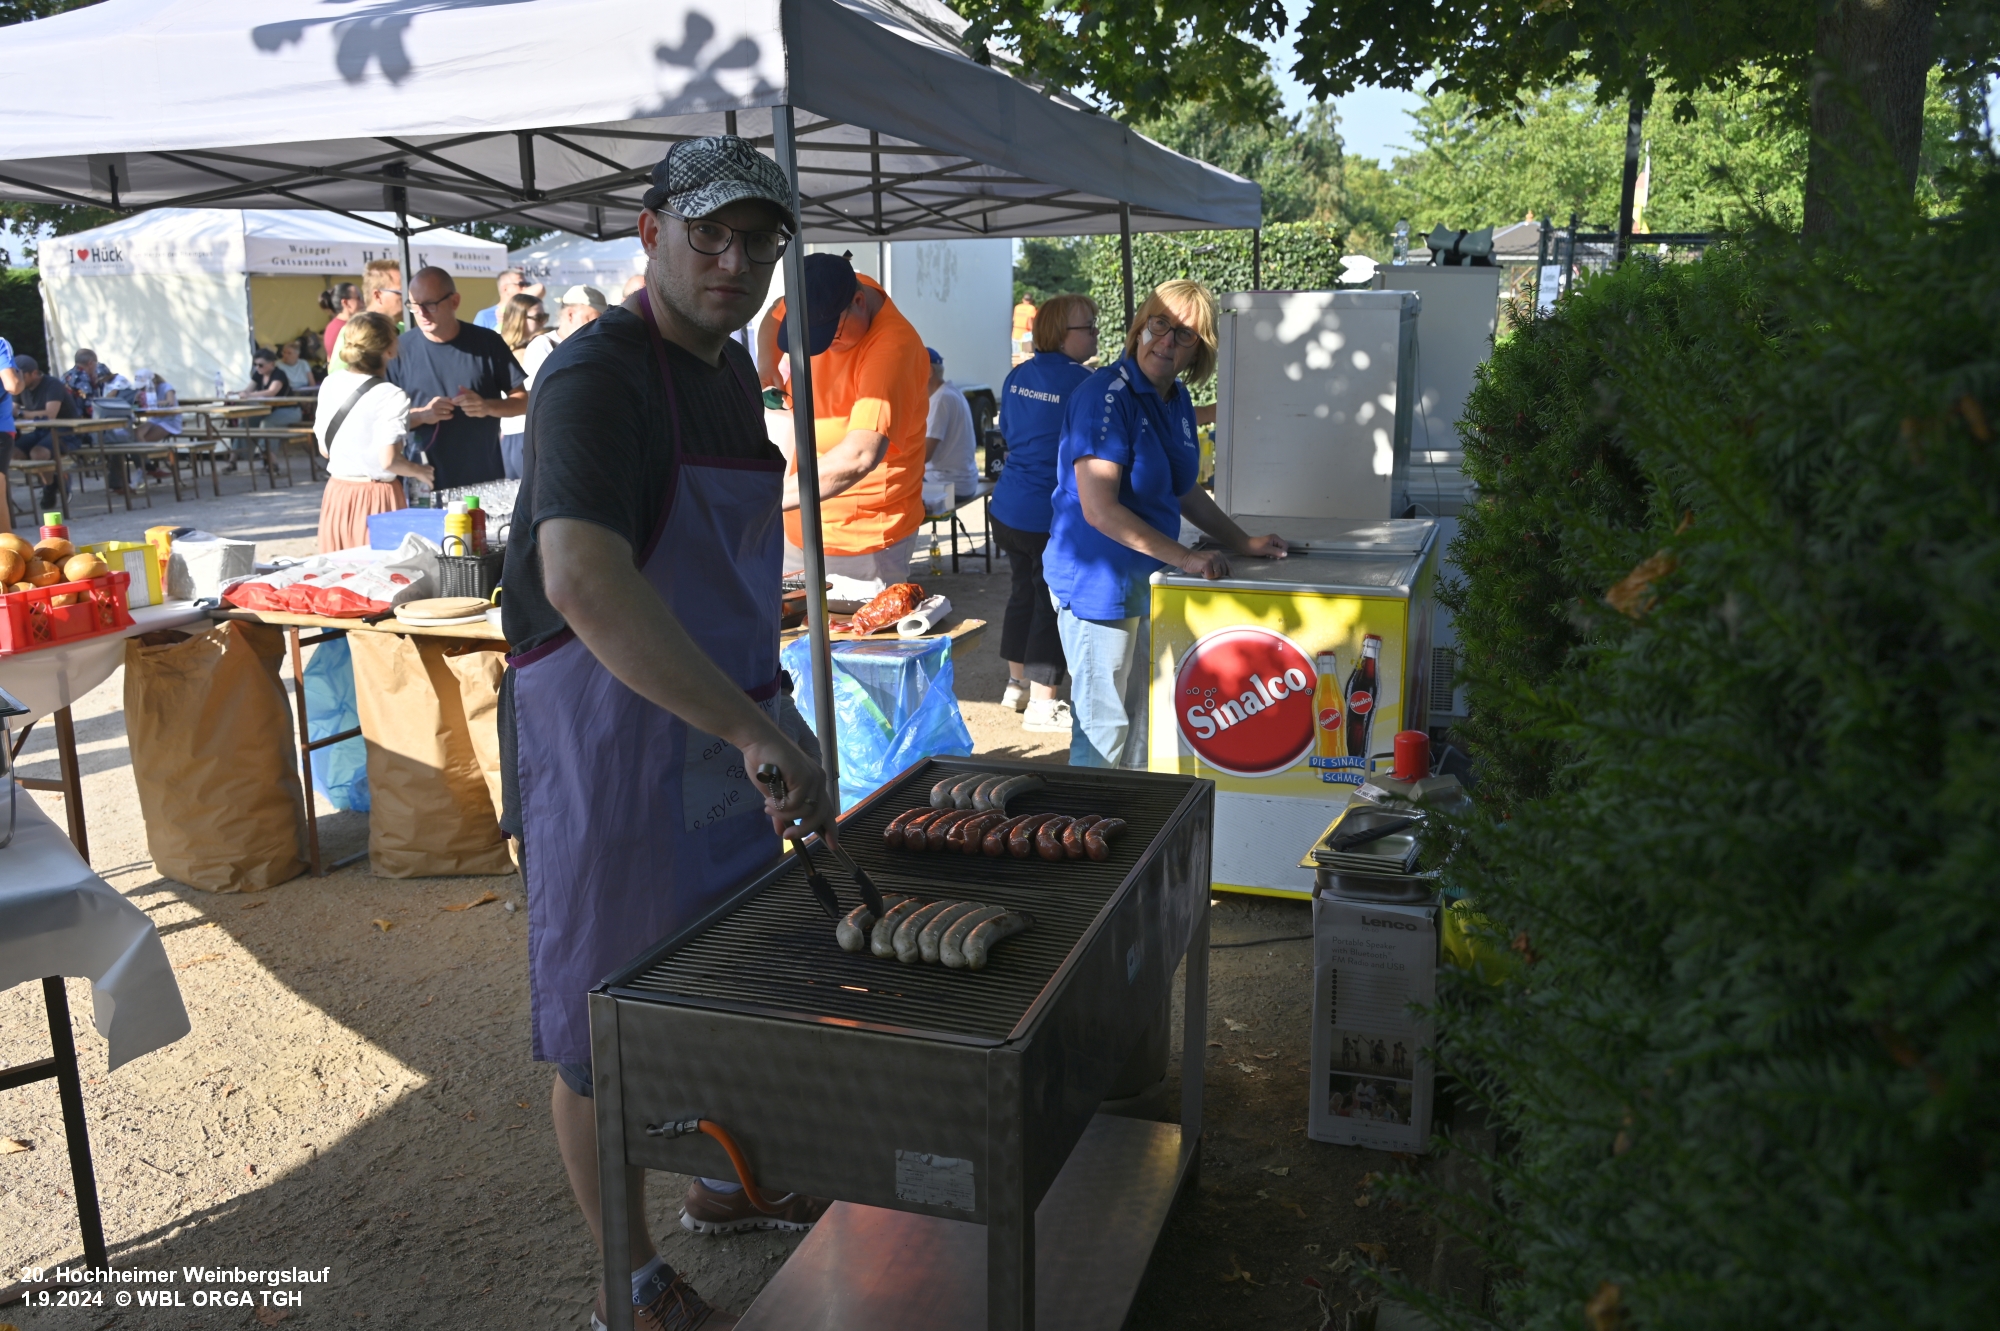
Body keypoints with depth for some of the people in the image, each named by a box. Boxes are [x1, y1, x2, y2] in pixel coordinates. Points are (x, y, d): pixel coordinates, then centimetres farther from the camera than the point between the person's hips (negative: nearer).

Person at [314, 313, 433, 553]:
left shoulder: (330, 384, 4)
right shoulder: (392, 397, -15)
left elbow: (324, 449, 10)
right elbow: (389, 460, -20)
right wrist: (419, 472, -2)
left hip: (336, 494, 6)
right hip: (377, 498, -6)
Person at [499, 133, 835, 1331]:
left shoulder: (733, 368, 9)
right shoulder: (599, 374, -20)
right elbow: (582, 580, -37)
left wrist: (769, 702, 20)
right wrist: (753, 728, -40)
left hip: (724, 718, 9)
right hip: (611, 729, -9)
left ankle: (726, 1185, 45)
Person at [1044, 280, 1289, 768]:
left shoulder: (1177, 399, 8)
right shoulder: (1105, 395, -19)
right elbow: (1100, 511, -25)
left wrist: (1242, 542, 12)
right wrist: (1185, 558, -26)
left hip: (1149, 579, 9)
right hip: (1099, 579, -9)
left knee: (1145, 720, 18)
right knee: (1104, 727, -1)